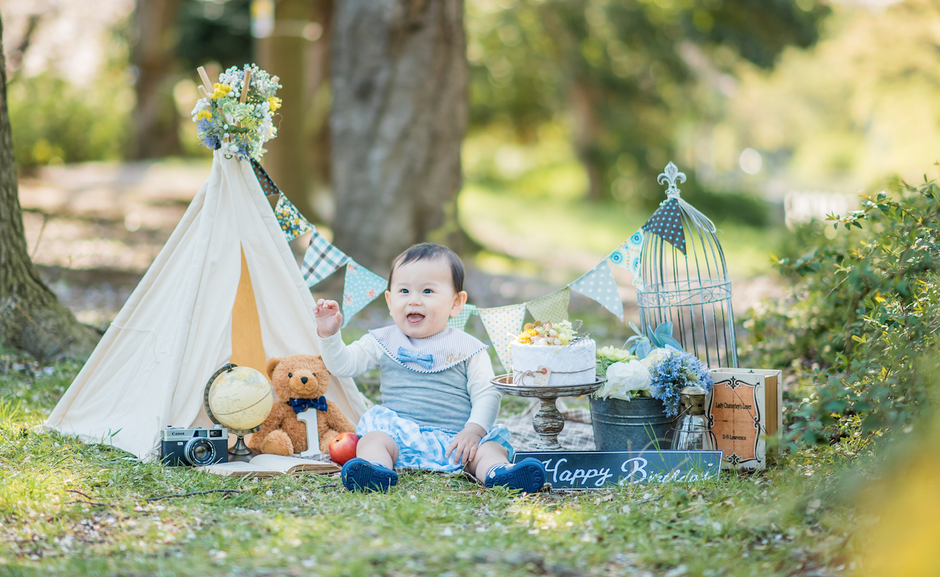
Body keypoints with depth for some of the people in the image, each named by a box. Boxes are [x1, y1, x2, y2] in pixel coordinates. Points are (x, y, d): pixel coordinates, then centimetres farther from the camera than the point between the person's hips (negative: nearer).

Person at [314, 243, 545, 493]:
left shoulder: (467, 348, 7)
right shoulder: (383, 342, 13)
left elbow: (486, 395, 1)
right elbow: (343, 364, 13)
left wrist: (473, 431, -15)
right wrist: (329, 335, -5)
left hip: (453, 440, -1)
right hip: (400, 434, 1)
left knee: (489, 446, -27)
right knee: (373, 438, -28)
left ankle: (500, 473, -53)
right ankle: (375, 469, -54)